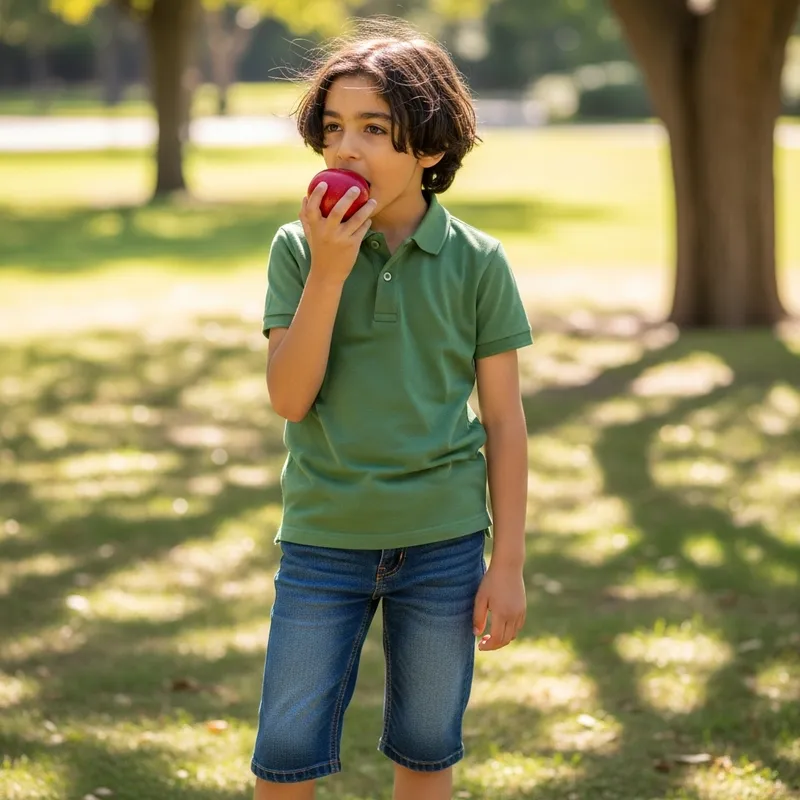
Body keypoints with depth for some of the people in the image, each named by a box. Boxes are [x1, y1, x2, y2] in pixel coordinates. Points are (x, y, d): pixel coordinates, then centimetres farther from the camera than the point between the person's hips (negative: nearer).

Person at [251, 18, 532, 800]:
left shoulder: (476, 263, -4)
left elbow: (503, 421, 0)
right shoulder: (299, 249, -3)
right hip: (323, 539, 0)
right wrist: (329, 270, -20)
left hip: (442, 541, 0)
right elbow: (289, 397, -11)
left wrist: (509, 563, -1)